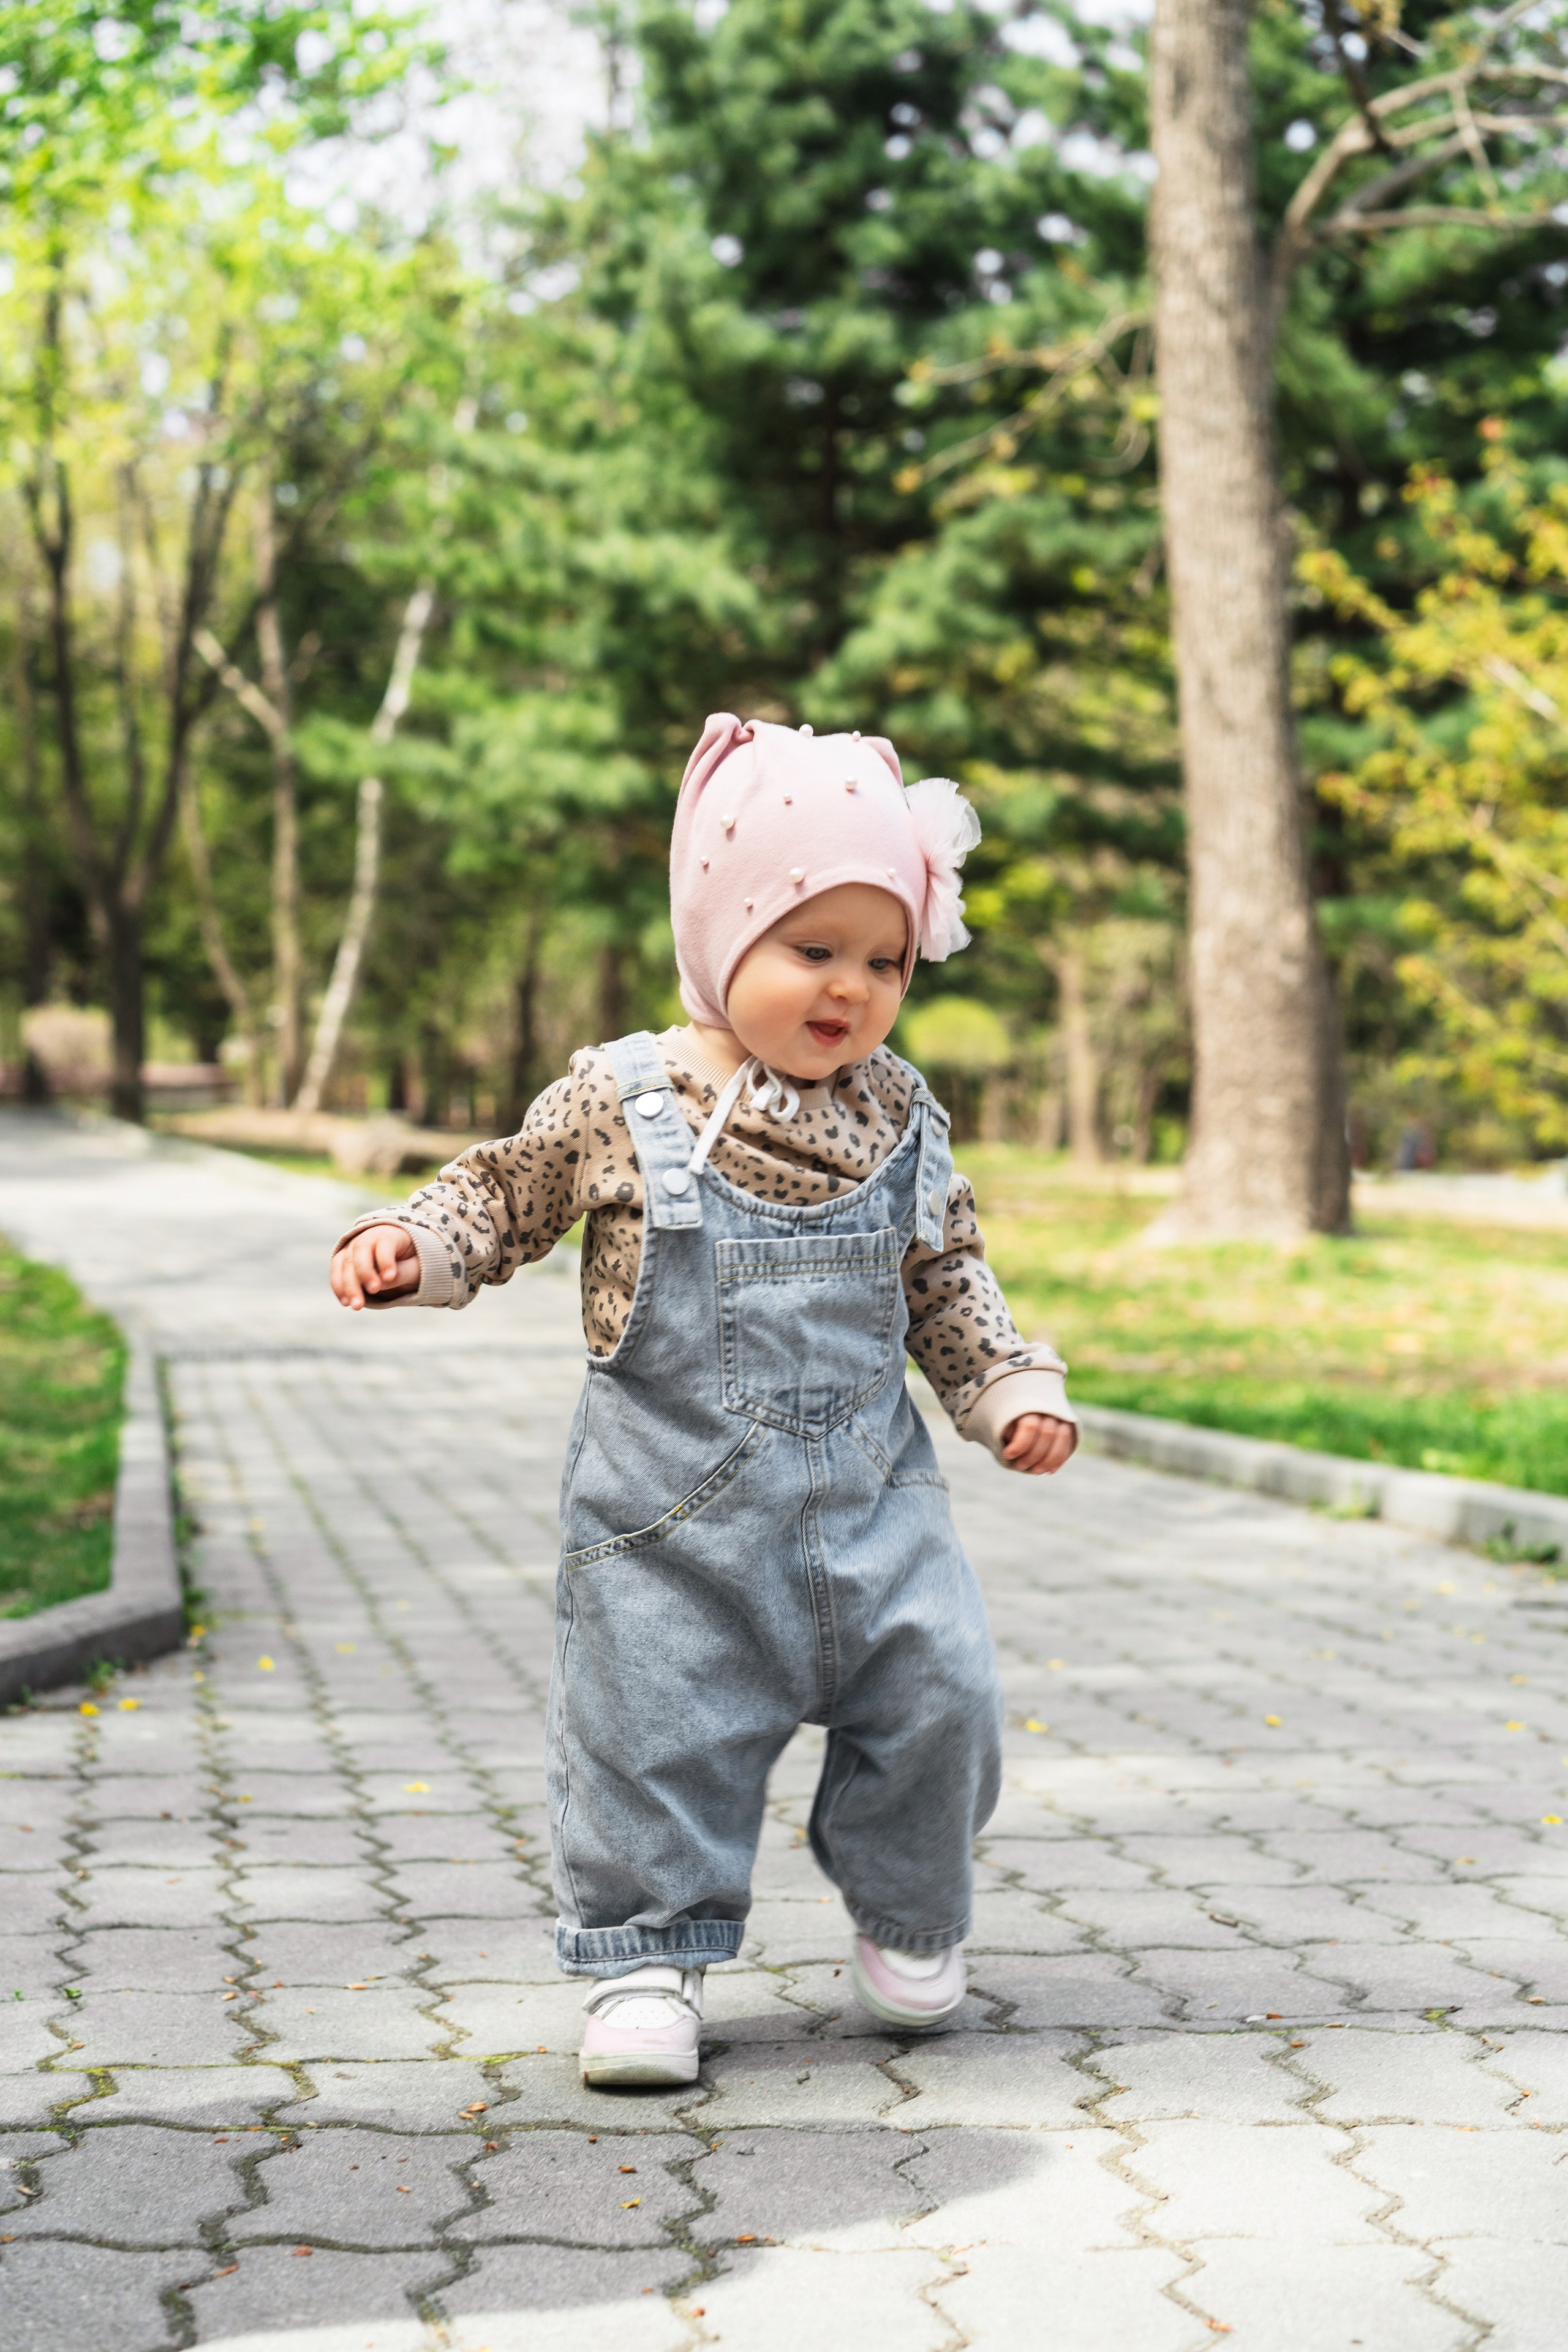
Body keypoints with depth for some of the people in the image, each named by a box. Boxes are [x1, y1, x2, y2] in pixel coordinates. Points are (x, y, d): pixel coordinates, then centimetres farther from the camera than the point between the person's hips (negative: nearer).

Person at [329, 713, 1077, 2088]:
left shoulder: (901, 1121, 5)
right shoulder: (619, 1105, -6)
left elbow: (945, 1276, 16)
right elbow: (505, 1195, 6)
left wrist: (1013, 1388, 7)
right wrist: (408, 1249, -11)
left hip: (867, 1491, 3)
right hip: (673, 1508, -2)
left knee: (940, 1692, -1)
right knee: (653, 1726, 0)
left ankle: (909, 1914, 24)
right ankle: (646, 1955, 17)